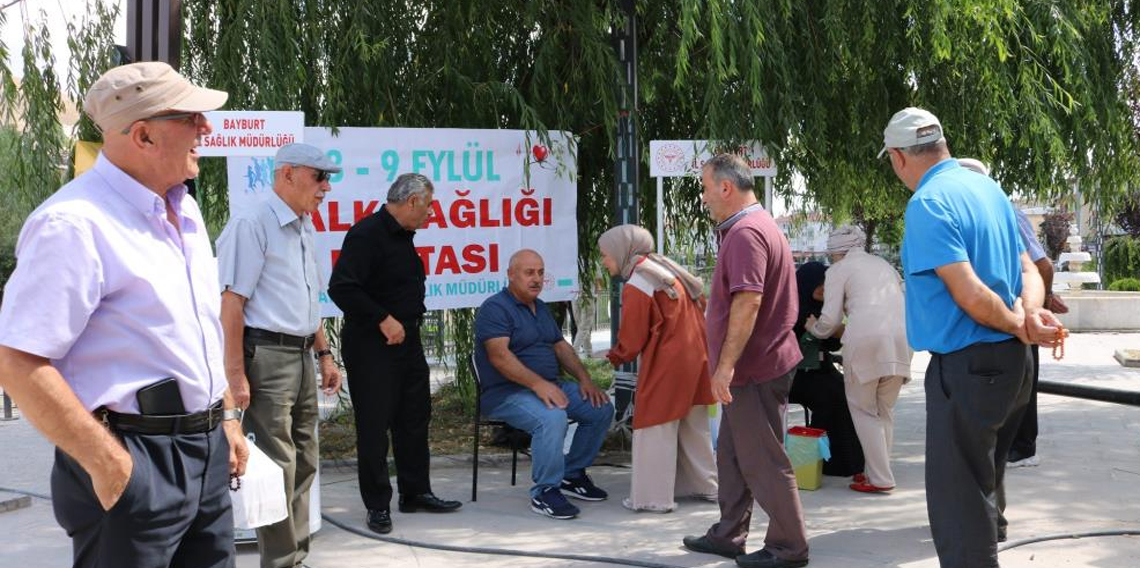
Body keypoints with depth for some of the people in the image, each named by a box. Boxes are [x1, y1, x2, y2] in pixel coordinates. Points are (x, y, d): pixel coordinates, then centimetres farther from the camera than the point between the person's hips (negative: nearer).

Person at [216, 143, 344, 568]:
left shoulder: (304, 230, 16)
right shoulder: (253, 225, -11)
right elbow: (231, 304, -16)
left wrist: (324, 354, 20)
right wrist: (235, 375, -20)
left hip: (301, 356, 9)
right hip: (266, 355, -9)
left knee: (303, 463, 13)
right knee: (277, 466, -5)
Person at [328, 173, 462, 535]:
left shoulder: (402, 236, 12)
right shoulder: (367, 234, -17)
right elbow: (340, 288, -25)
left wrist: (407, 321, 11)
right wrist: (383, 320, -22)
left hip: (407, 342, 10)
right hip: (371, 346, -9)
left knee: (414, 419, 14)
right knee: (374, 426, -1)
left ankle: (416, 493, 26)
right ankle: (378, 505, 9)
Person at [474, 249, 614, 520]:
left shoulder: (541, 308, 19)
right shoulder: (495, 308, -10)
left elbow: (561, 346, 20)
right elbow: (499, 356, -22)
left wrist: (584, 379, 4)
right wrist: (538, 384, -31)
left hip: (550, 385, 9)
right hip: (507, 393, -9)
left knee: (602, 408, -3)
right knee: (552, 418, -36)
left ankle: (572, 474, 12)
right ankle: (544, 492, -21)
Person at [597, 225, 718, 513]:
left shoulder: (636, 287, -14)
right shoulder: (665, 269, 11)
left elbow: (631, 340, -11)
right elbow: (699, 303, 16)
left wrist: (615, 357, 9)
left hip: (665, 365, -9)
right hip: (695, 358, 9)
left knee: (655, 429, 0)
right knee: (694, 427, 18)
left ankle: (654, 497, 4)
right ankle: (706, 486, 28)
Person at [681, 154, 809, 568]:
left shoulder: (746, 233, -19)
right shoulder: (756, 226, 17)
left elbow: (747, 302, -28)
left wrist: (725, 364, -26)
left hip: (754, 368, -11)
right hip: (754, 365, 11)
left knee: (762, 460, -2)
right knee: (732, 453, 17)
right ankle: (729, 535, 26)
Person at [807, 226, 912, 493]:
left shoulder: (838, 270, 9)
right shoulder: (884, 264, 27)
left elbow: (830, 320, 3)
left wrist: (814, 328, 25)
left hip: (866, 338, -6)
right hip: (902, 336, 6)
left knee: (864, 410, 4)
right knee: (885, 409, 17)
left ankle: (880, 479, 1)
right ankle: (878, 470, 19)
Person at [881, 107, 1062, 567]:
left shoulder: (928, 204, -18)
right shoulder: (987, 187, 10)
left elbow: (971, 294, -24)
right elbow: (1027, 269, 10)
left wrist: (1018, 327, -7)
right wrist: (1031, 312, -9)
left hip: (966, 366, -9)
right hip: (1010, 362, 9)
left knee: (958, 503, -1)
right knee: (982, 482, 24)